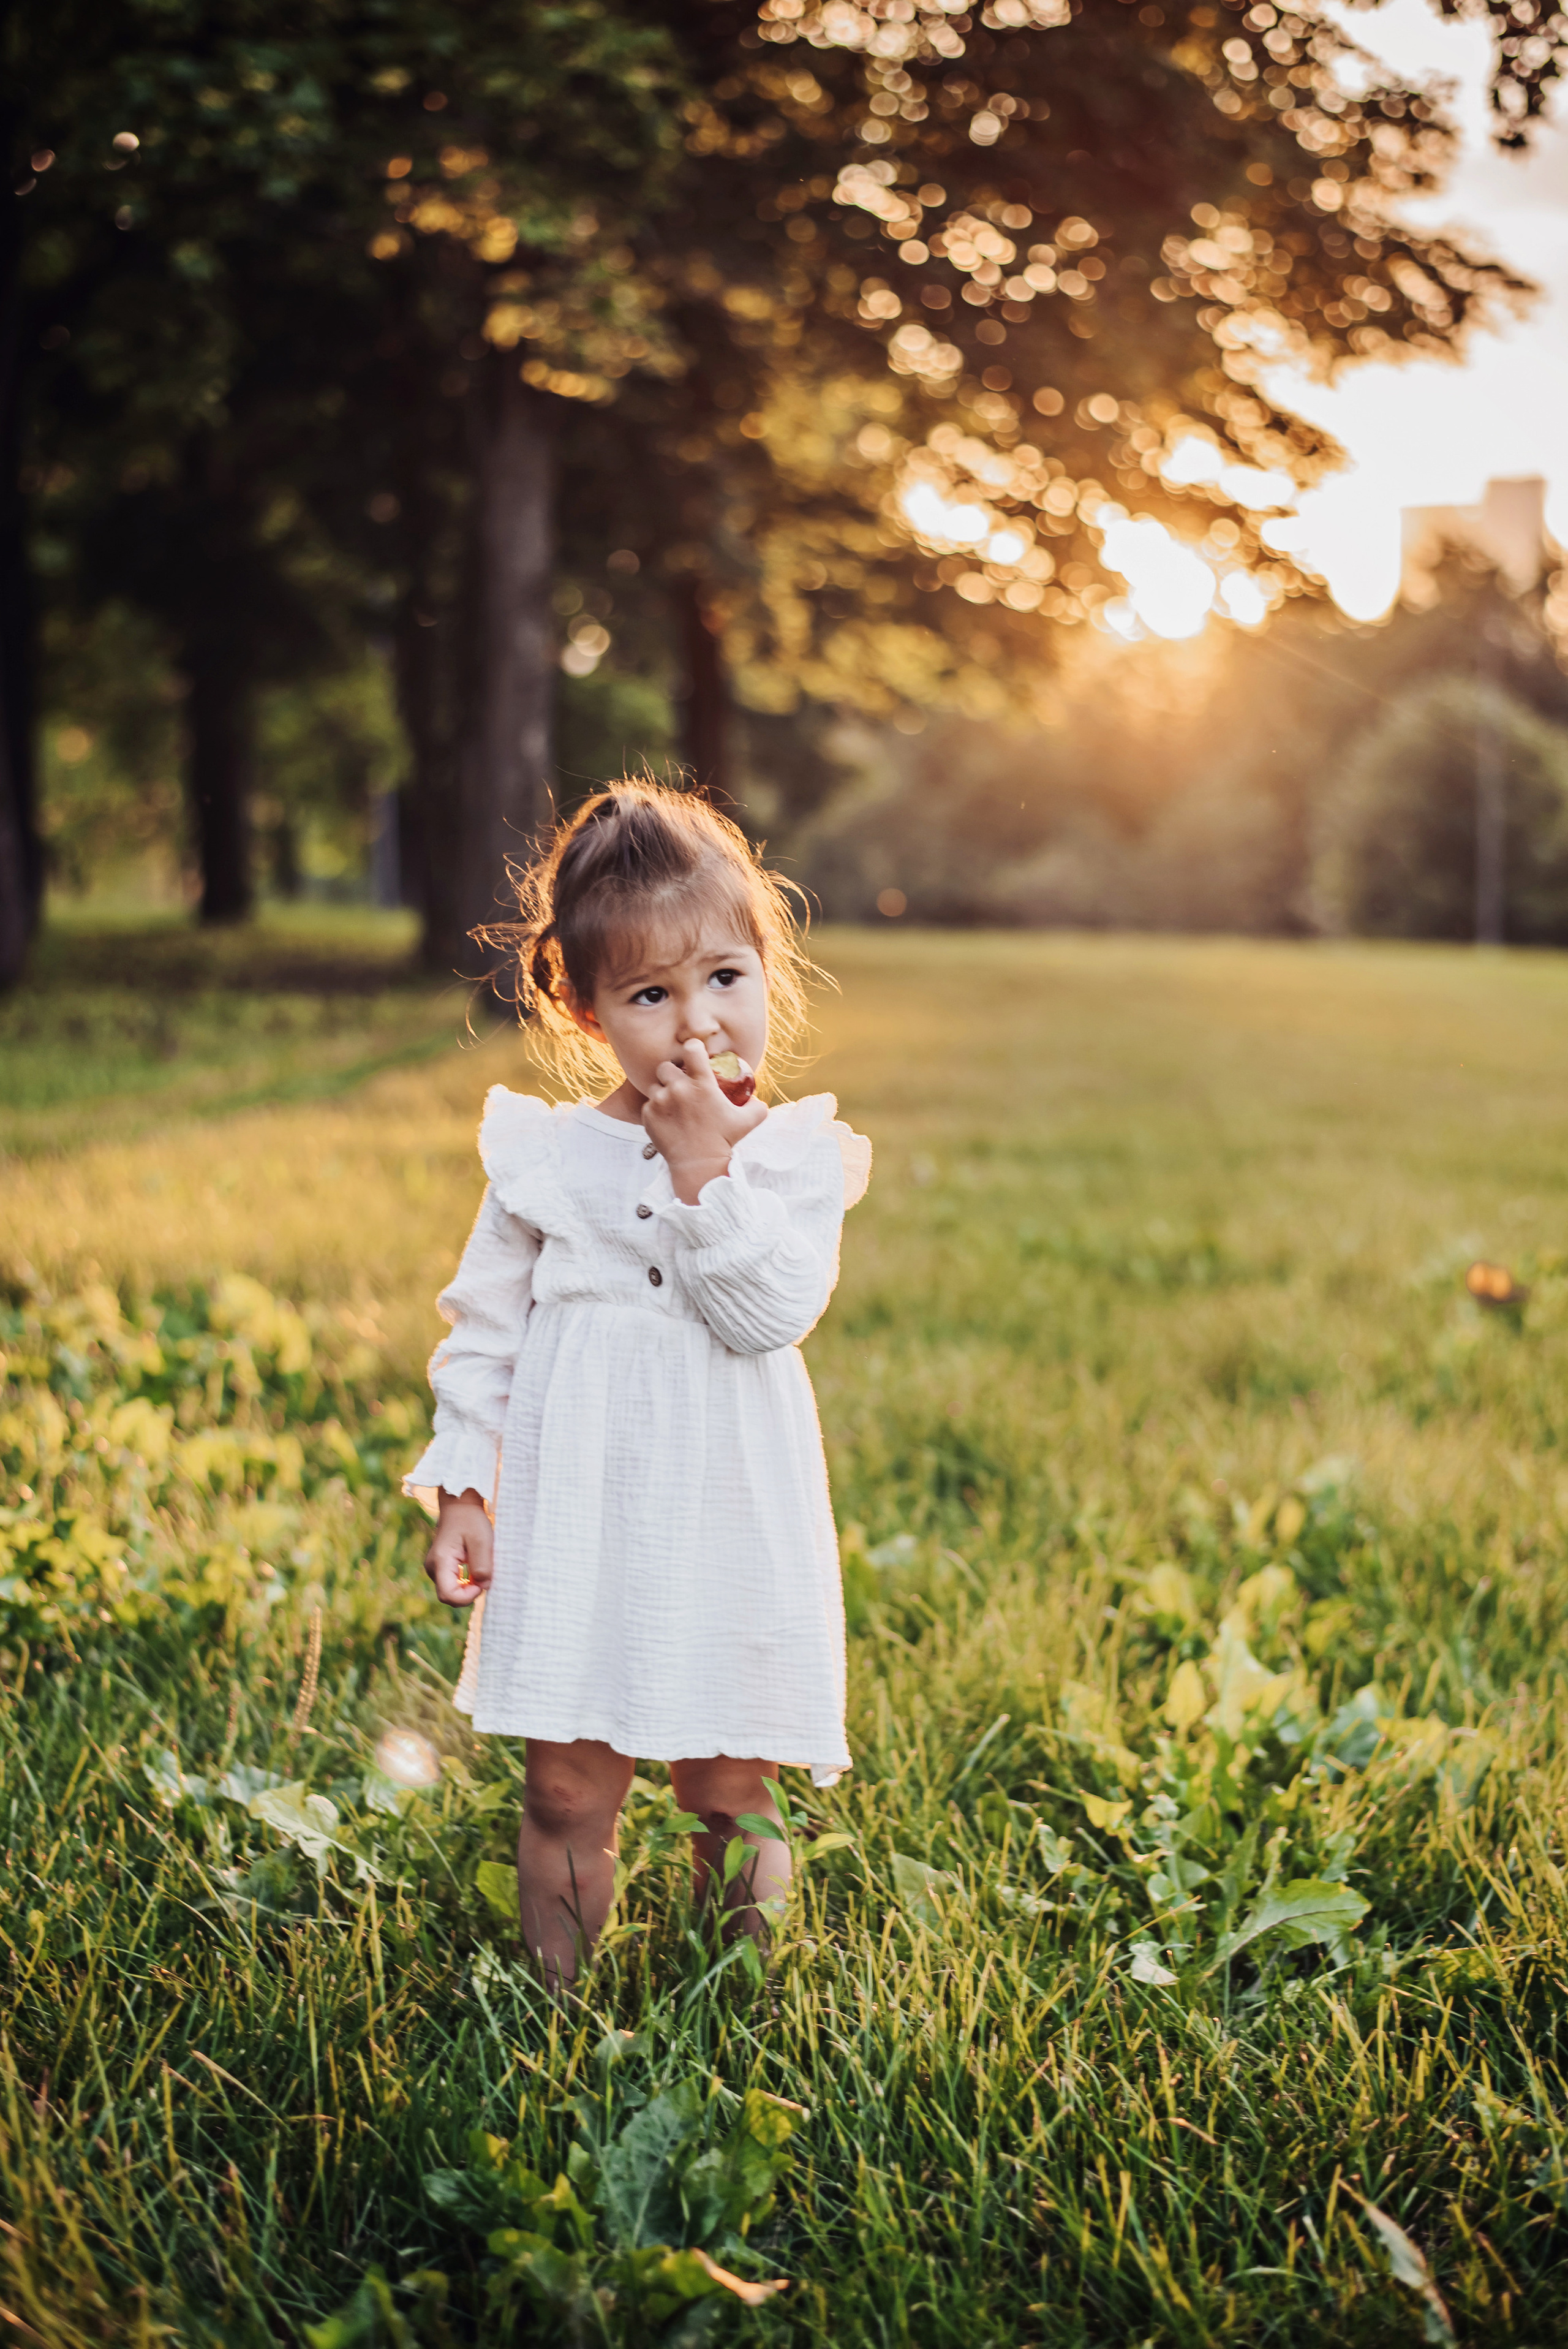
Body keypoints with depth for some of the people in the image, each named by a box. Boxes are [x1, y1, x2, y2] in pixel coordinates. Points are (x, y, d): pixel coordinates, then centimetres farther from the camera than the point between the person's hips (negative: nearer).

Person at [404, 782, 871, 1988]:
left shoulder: (797, 1154, -3)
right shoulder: (545, 1155, 1)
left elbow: (772, 1313, -17)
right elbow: (483, 1326, 6)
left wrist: (705, 1168, -20)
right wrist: (462, 1489, 0)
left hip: (729, 1518, -1)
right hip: (575, 1516, 1)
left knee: (731, 1790, 9)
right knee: (567, 1791, 7)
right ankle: (559, 1999, 23)